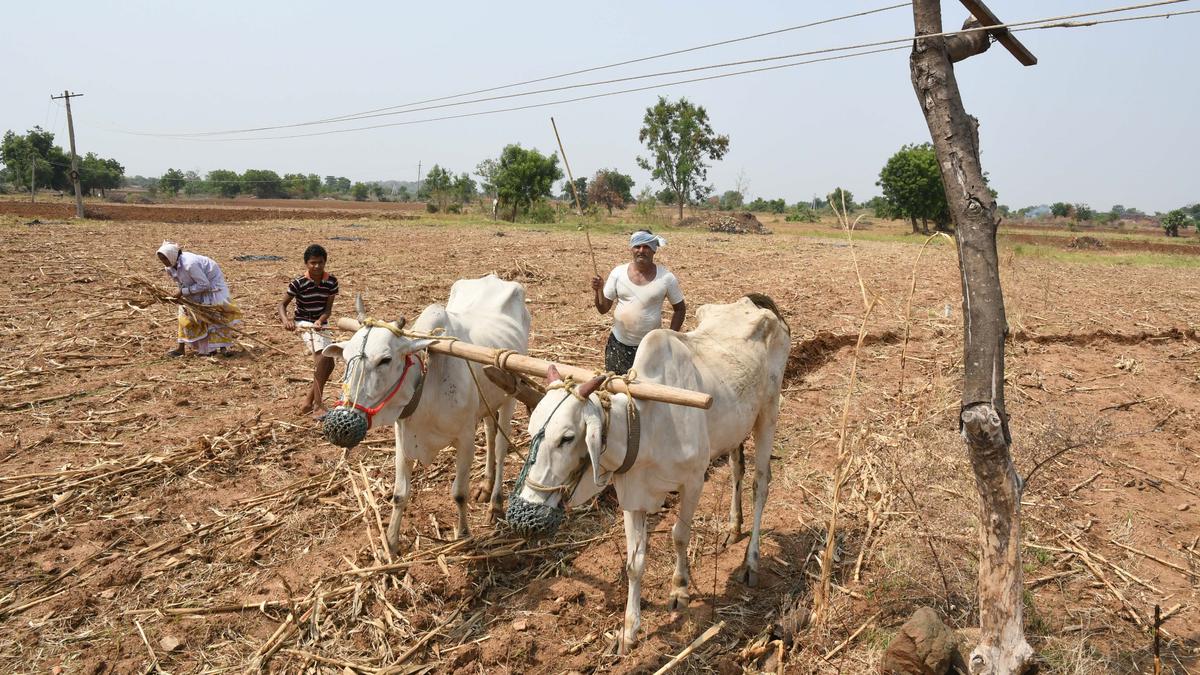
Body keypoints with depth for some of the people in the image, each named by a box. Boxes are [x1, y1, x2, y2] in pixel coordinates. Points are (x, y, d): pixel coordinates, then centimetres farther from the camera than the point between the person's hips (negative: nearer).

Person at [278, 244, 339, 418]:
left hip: (320, 324, 6)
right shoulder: (298, 283, -15)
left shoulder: (331, 281, -6)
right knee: (323, 356, -25)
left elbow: (328, 308, -7)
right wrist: (285, 319, -31)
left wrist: (320, 320, -26)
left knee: (329, 364, 3)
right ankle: (318, 404, -23)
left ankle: (308, 401, 19)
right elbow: (282, 304, -11)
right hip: (304, 323, -6)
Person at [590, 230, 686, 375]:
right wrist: (598, 291, -19)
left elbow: (680, 309, 4)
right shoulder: (618, 272, -4)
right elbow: (603, 309, 0)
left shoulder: (666, 278, -8)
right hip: (618, 344, 2)